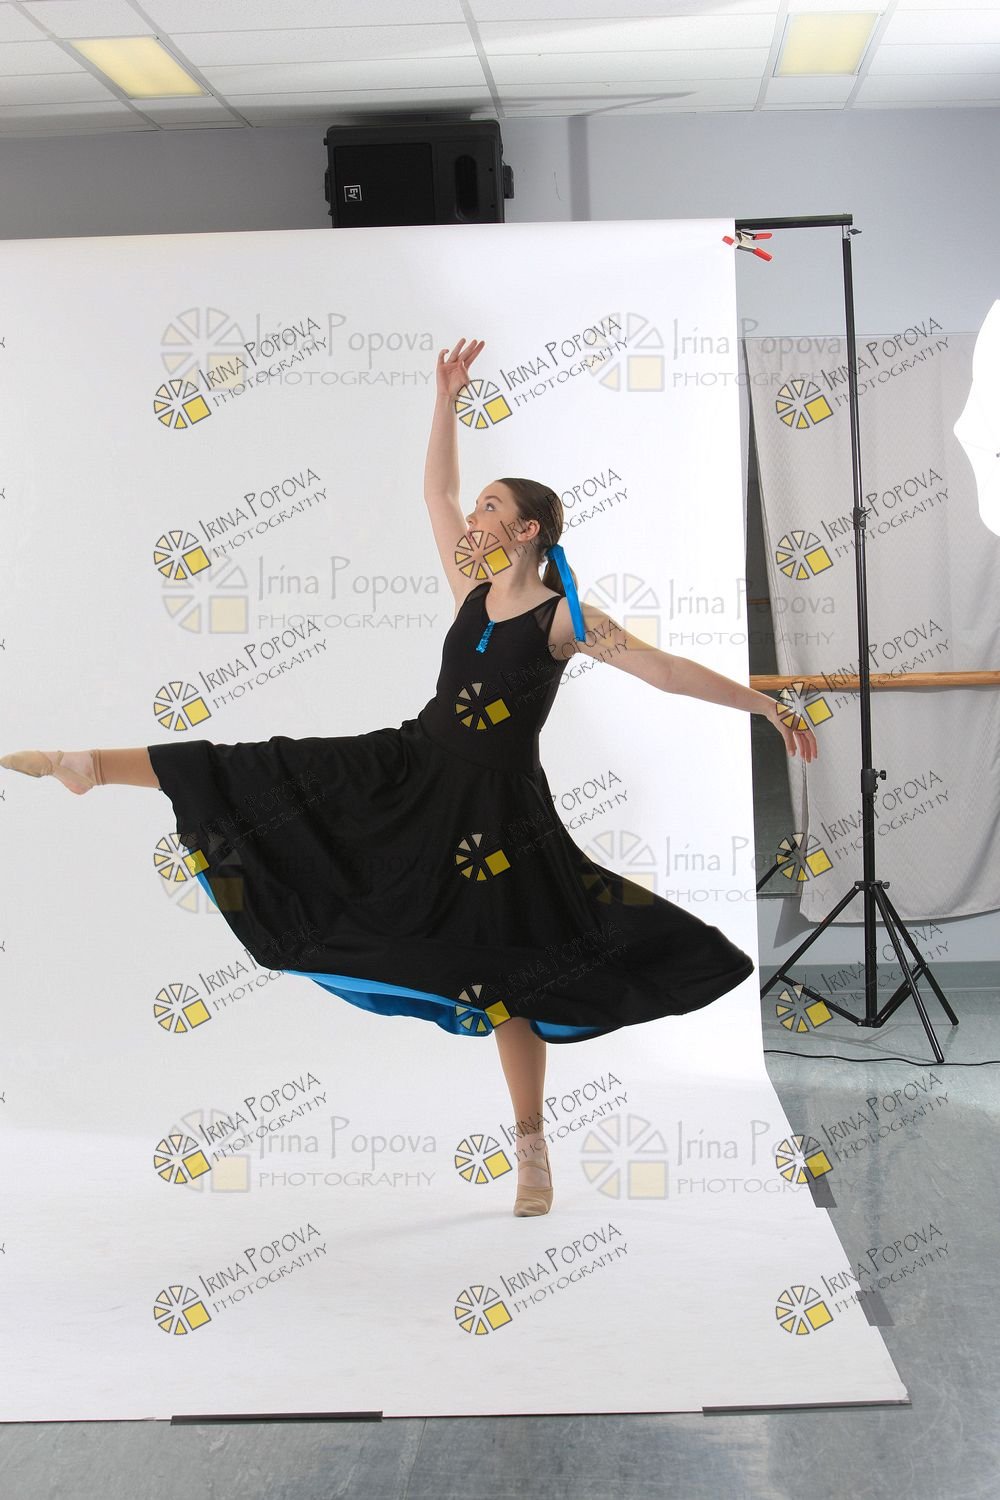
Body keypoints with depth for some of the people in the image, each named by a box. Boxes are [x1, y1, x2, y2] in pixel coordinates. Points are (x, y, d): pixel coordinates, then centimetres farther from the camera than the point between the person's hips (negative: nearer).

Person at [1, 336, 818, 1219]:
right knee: (268, 777, 0)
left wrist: (771, 706, -15)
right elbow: (436, 489, 8)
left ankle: (534, 1152, 18)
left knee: (508, 973, 4)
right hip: (411, 768, 5)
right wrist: (447, 397, 3)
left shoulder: (566, 619, -12)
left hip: (497, 806, -5)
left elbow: (670, 671, -12)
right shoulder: (473, 590, 2)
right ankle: (91, 766, 11)